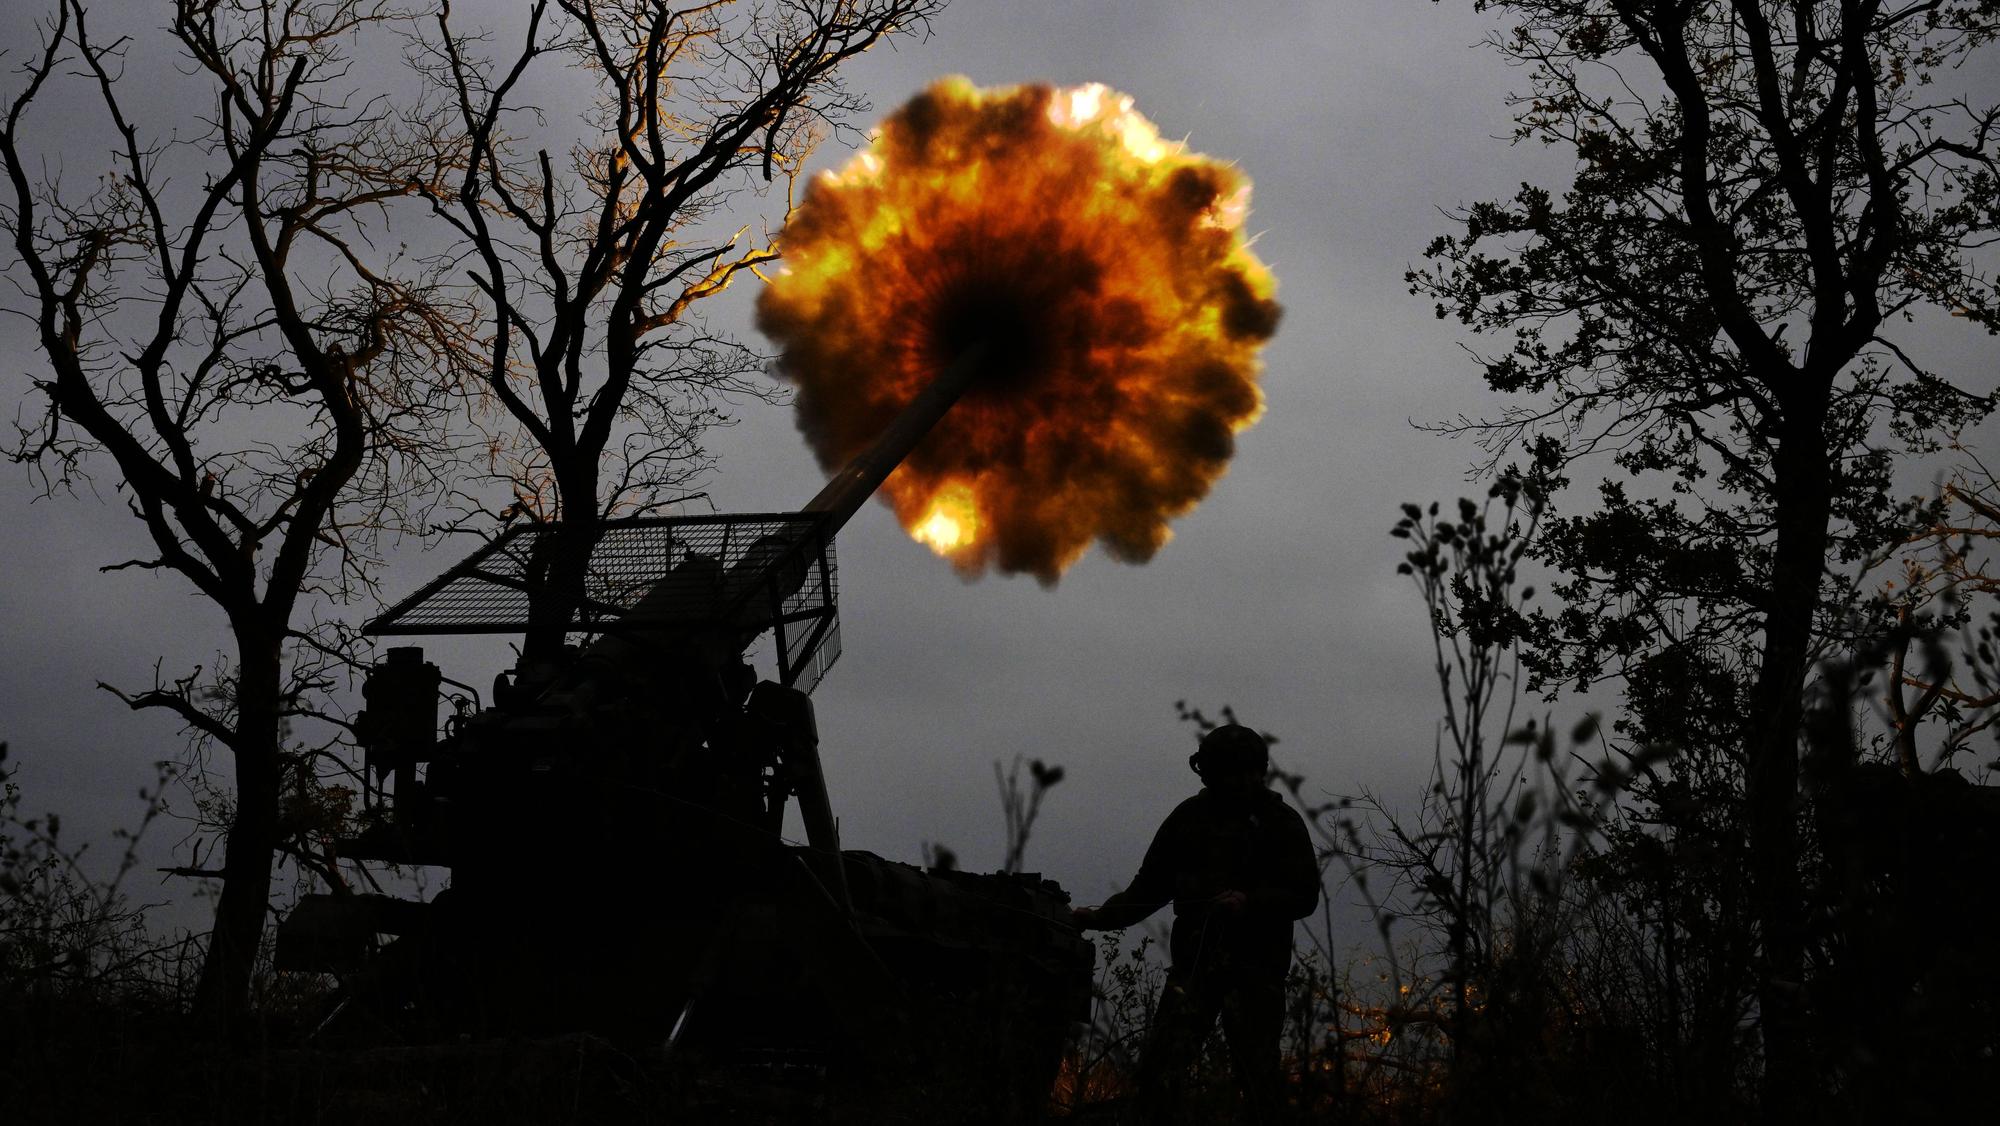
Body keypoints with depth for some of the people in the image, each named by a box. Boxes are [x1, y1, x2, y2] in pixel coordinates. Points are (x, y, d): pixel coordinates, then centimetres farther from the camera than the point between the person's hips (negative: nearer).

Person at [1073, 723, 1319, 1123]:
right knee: (1161, 1064, -8)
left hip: (1255, 970, -2)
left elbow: (1305, 894, -4)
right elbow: (1151, 884, 15)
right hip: (1194, 962, 2)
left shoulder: (1281, 822, 2)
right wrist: (1104, 916, 4)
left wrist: (1250, 901, -19)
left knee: (1257, 1074, 2)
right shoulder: (1188, 817, 9)